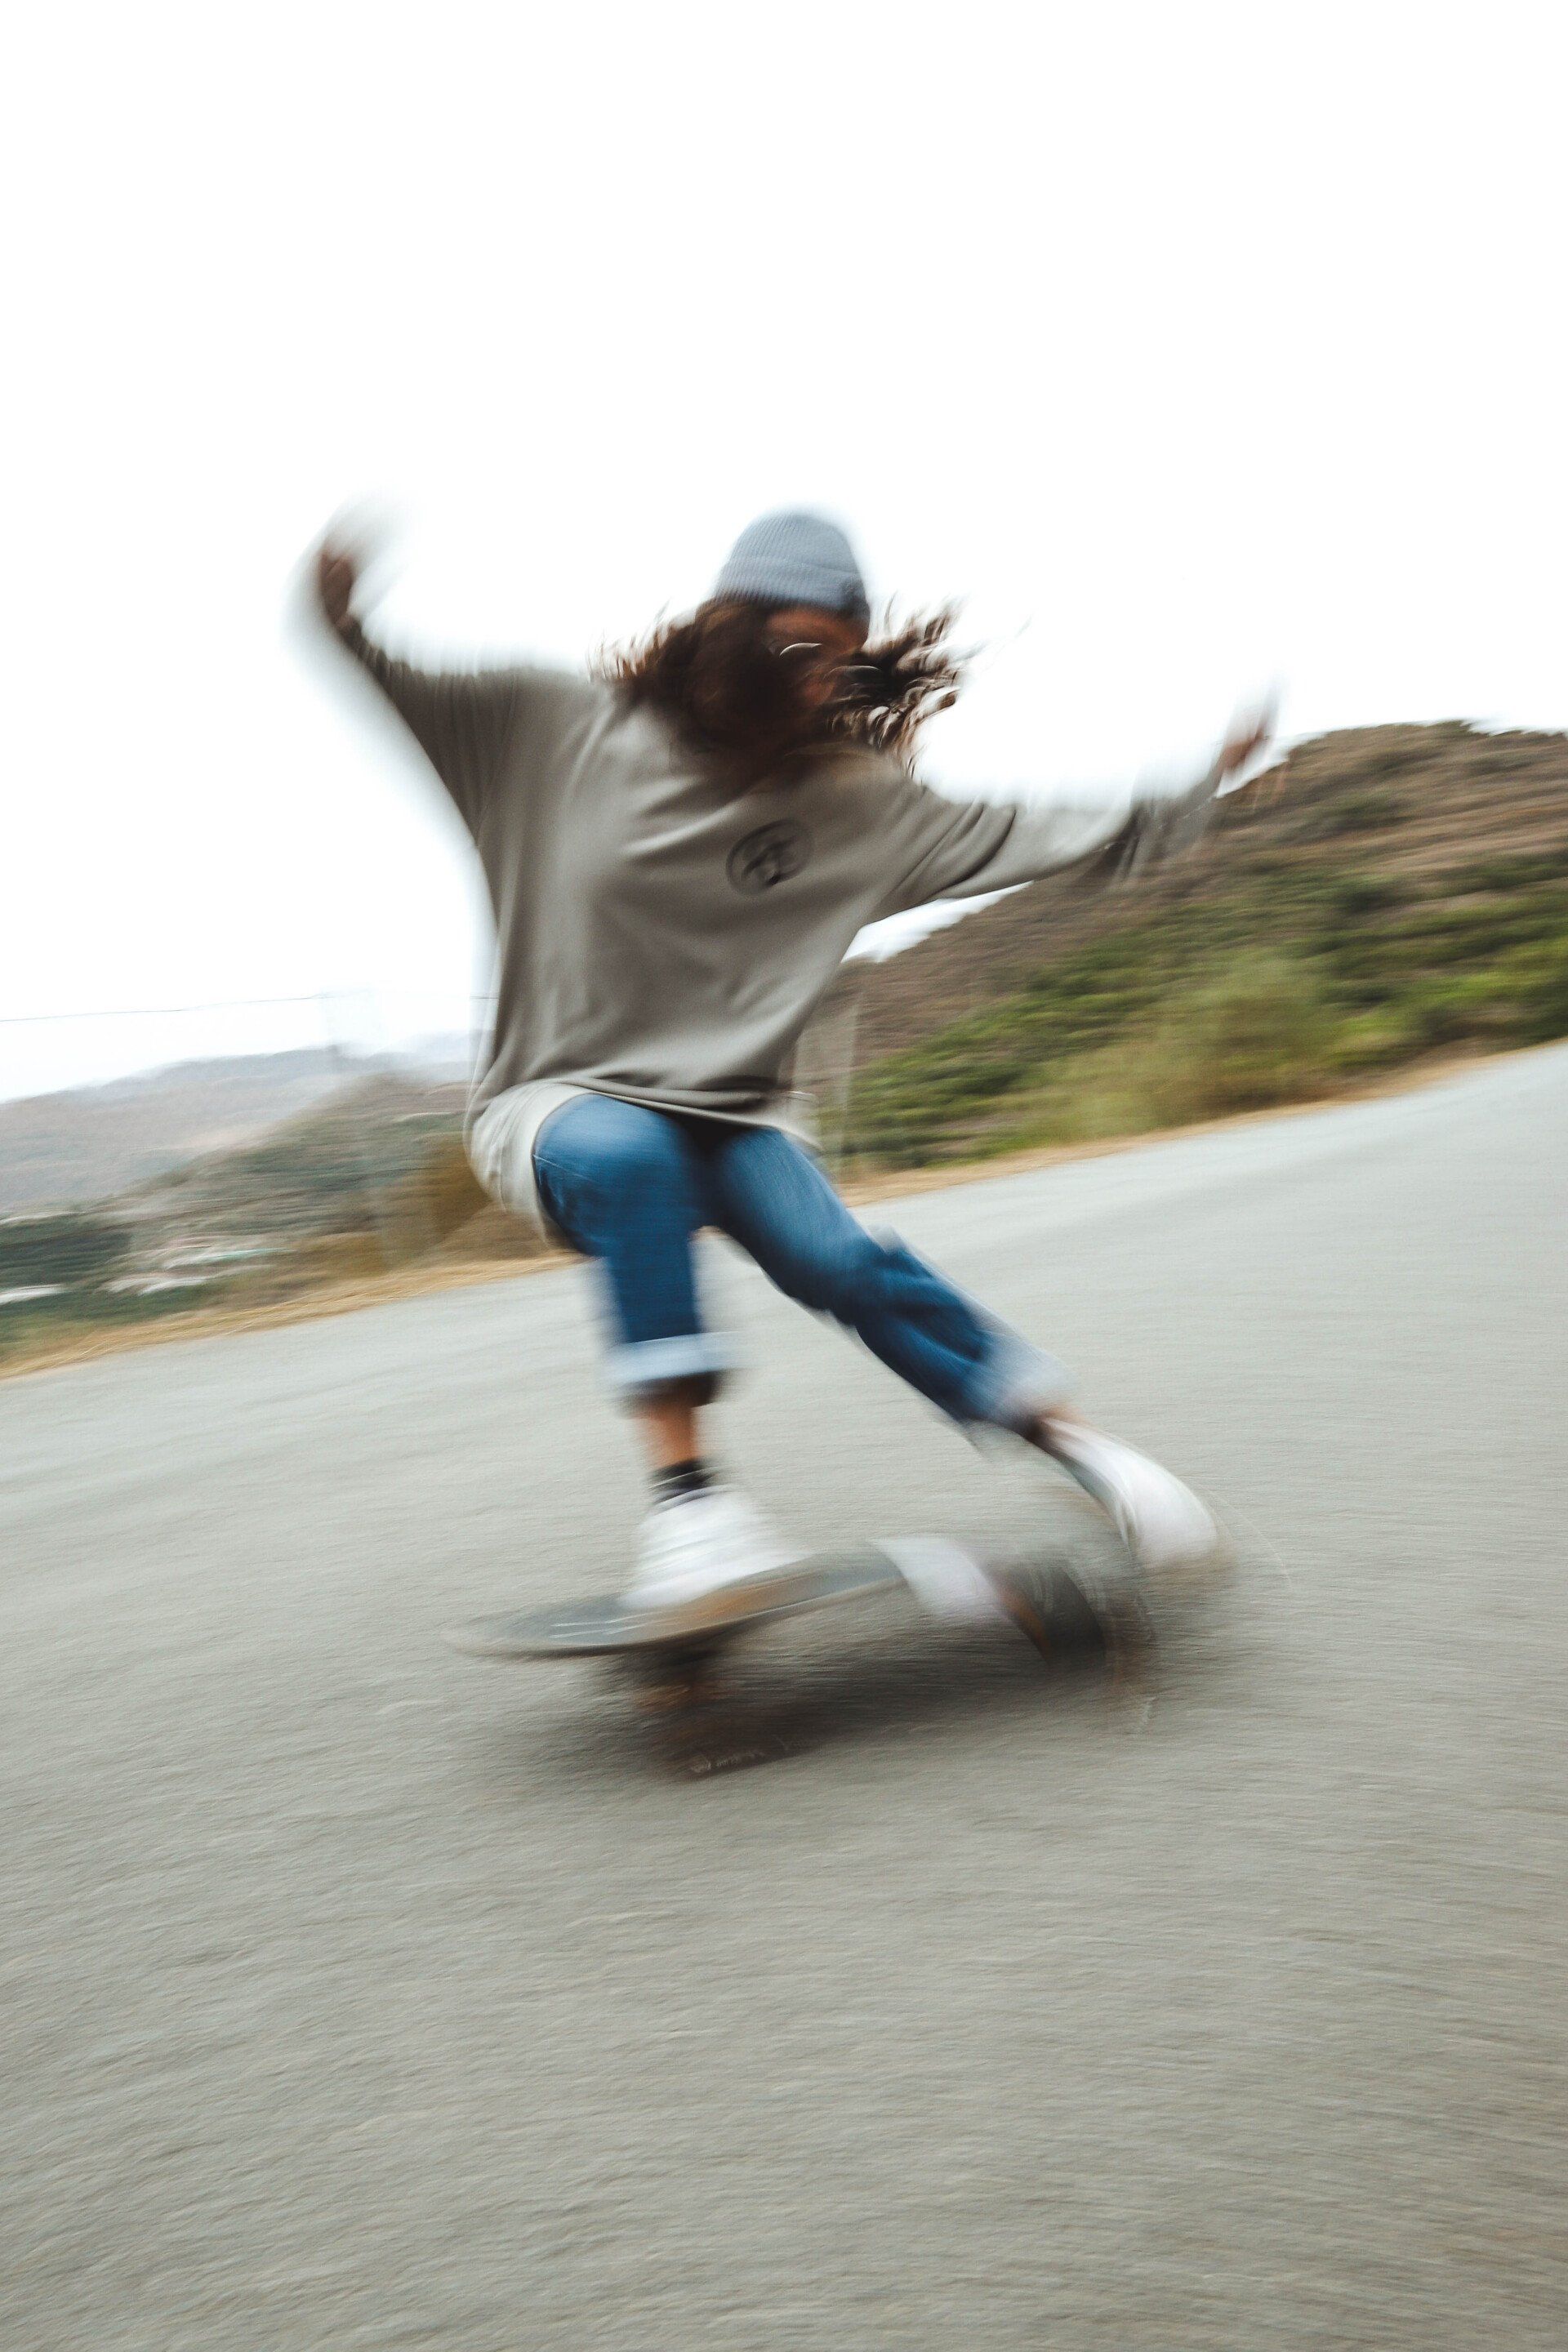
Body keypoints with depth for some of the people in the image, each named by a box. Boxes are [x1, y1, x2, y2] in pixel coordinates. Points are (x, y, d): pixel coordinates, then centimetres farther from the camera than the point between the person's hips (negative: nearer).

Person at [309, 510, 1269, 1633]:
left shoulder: (850, 799, -2)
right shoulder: (563, 731, -7)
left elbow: (1022, 835, 1)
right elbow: (414, 696, -2)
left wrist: (1199, 791, -2)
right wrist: (344, 622, -23)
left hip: (732, 1114, 2)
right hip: (558, 1102, -2)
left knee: (838, 1260, -24)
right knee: (627, 1157, -38)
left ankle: (1067, 1435, -10)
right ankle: (683, 1483, -35)